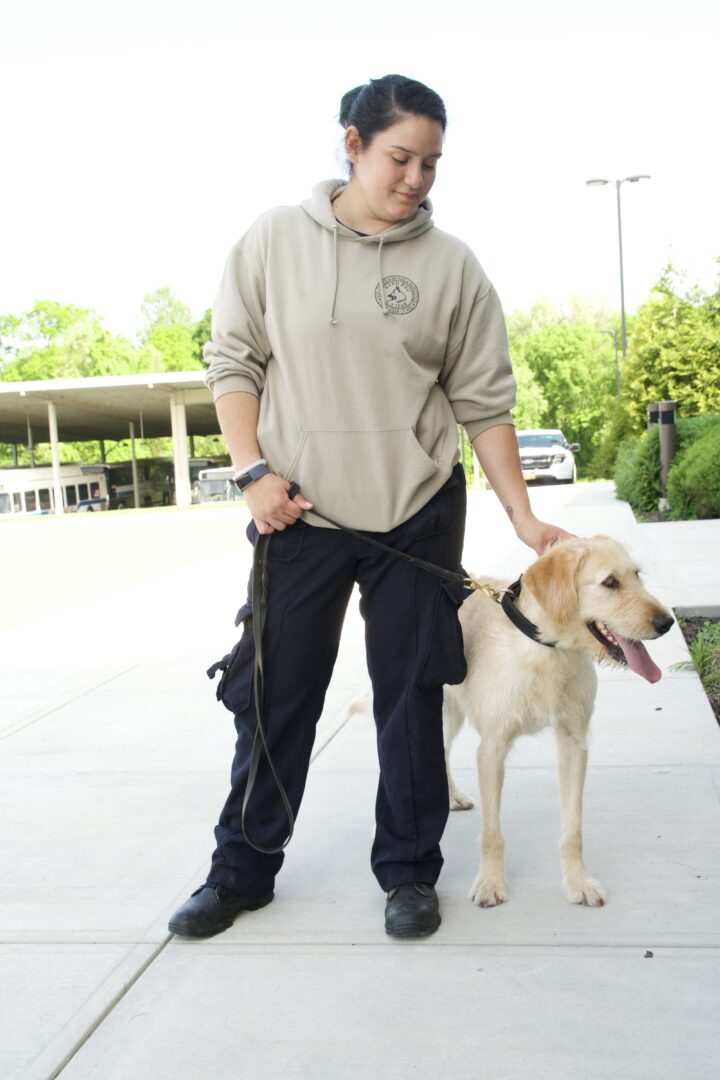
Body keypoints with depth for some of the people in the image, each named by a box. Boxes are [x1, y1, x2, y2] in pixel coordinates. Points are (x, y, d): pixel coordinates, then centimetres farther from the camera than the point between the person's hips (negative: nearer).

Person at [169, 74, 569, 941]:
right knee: (274, 692, 7)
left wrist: (523, 515, -2)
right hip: (300, 512, 0)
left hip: (419, 513, 0)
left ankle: (408, 871, 24)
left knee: (411, 694, 7)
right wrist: (255, 470, -7)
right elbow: (232, 361, 5)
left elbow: (483, 404, 3)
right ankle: (241, 870, 24)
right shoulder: (274, 241, 1)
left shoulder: (452, 267, 1)